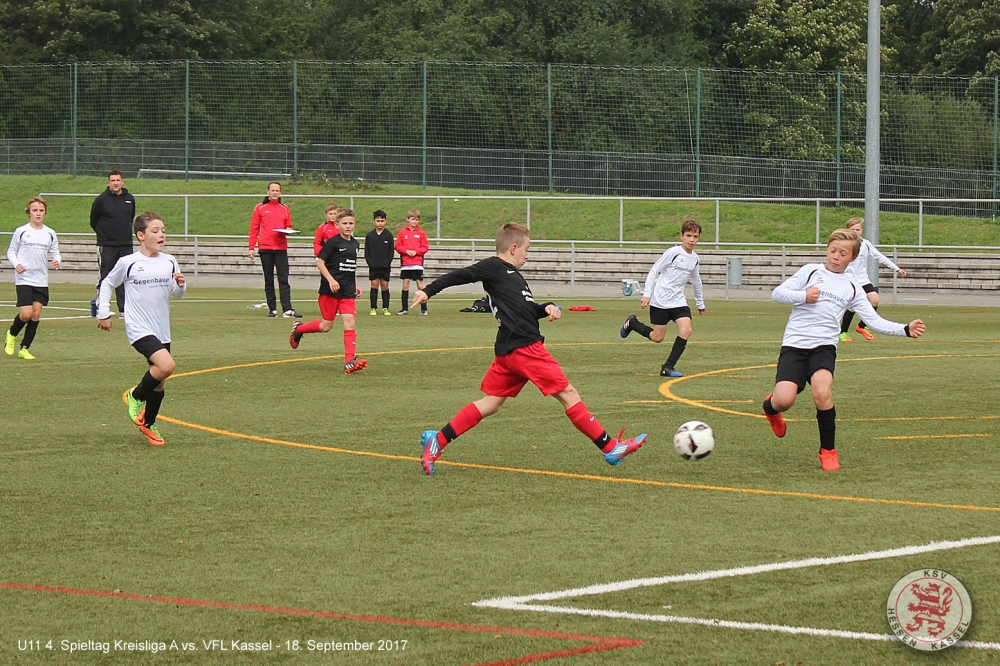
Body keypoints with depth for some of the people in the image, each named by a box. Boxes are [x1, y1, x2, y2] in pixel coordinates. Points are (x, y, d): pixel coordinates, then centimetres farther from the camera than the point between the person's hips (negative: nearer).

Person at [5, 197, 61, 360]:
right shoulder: (21, 231, -1)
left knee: (36, 314, -1)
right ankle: (12, 334, 19)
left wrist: (56, 261, -10)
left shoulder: (50, 233, 6)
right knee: (26, 314, -12)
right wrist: (16, 264, -13)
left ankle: (25, 348, 9)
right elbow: (11, 251, 6)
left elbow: (55, 252, 12)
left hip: (41, 280, 3)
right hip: (24, 279, -3)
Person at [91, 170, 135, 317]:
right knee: (104, 279, -3)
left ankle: (124, 309, 7)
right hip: (106, 246, -4)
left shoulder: (130, 199, 7)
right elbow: (93, 221, 5)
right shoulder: (101, 200, -4)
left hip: (126, 245, 4)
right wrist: (103, 234, 7)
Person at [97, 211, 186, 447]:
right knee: (166, 365, -25)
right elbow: (107, 284, 7)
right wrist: (103, 313, 4)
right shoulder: (128, 263, -8)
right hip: (139, 328, -6)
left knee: (159, 381, 13)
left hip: (162, 330, 6)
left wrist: (180, 286, -9)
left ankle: (148, 423, 34)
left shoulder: (169, 262, 3)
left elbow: (176, 294, 13)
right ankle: (136, 396, 0)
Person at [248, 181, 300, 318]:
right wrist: (251, 248, -1)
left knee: (284, 280, -7)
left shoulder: (284, 209, 12)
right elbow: (254, 228, 5)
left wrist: (288, 230, -7)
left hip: (281, 249, 1)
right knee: (269, 281, 4)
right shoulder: (260, 208, 6)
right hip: (266, 249, -1)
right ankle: (272, 309, 7)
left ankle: (287, 310, -14)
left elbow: (288, 226, 18)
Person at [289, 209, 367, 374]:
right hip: (329, 291, -5)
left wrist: (355, 284, 18)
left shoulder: (355, 244, 11)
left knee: (350, 322, -10)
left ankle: (349, 362, -15)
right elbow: (319, 262, -10)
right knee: (326, 326, 2)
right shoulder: (333, 242, -9)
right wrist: (331, 280, -20)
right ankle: (298, 329, 30)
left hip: (348, 292, 5)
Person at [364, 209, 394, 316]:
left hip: (385, 266, -1)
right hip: (373, 267, 1)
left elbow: (391, 251, 2)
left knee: (385, 285, 3)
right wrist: (369, 262, -6)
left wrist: (388, 263, -7)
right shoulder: (369, 235, 4)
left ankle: (385, 308, 9)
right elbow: (366, 252, 5)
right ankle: (373, 308, 5)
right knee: (374, 285, 1)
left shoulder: (389, 235, 1)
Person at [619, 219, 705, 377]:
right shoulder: (673, 252, -11)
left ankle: (668, 367, -9)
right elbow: (654, 271, -8)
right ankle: (632, 323, 29)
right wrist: (647, 294, -13)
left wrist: (700, 303, 31)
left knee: (686, 330, -16)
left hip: (678, 301, 5)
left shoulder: (694, 258, 8)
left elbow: (696, 281, 24)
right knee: (657, 338, 0)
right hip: (660, 301, -5)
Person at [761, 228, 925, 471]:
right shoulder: (811, 271, 9)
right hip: (794, 343, -1)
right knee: (784, 400, -19)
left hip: (824, 345, 1)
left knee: (822, 392, -28)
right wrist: (803, 296, -11)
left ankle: (828, 451, -9)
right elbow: (778, 293, 4)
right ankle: (770, 407, 23)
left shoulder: (851, 288, 14)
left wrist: (905, 329, -3)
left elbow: (875, 321, 9)